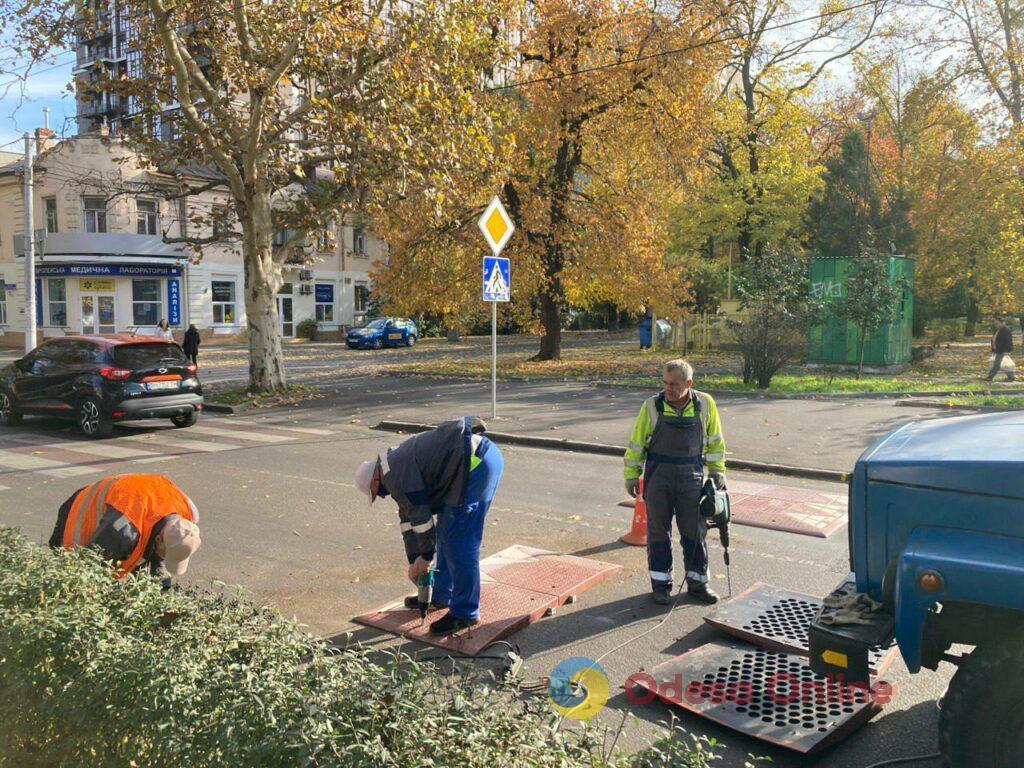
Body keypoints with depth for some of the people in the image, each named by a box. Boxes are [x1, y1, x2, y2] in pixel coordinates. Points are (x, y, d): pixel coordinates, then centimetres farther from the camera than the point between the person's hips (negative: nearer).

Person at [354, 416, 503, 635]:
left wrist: (425, 557, 5)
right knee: (447, 532, 19)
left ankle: (465, 613, 4)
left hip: (476, 461, -11)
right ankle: (441, 596, 31)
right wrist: (414, 562, 28)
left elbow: (421, 516, -9)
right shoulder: (397, 463, 22)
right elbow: (407, 518, 26)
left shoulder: (395, 475, -10)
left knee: (458, 541, -6)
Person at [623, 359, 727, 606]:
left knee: (695, 531, 8)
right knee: (659, 531, 6)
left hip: (691, 477, 1)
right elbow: (637, 442, 0)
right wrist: (631, 474, -1)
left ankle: (697, 583, 23)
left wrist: (717, 470, 8)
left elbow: (714, 440, 10)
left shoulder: (705, 404, -2)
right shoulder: (652, 406, -7)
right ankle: (661, 584, 19)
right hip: (658, 477, -1)